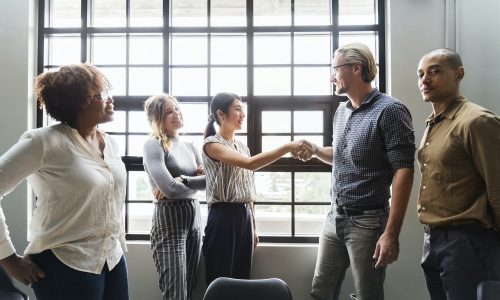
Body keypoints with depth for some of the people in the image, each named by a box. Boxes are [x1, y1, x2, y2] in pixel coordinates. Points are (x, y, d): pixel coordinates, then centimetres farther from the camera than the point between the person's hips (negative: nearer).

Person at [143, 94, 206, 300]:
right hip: (169, 220, -7)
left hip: (195, 218, 7)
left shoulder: (190, 147, 13)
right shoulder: (153, 145, -7)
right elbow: (170, 189, -18)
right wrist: (198, 184, -1)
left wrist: (183, 180, -13)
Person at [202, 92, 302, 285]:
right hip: (223, 217, -7)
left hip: (245, 217, 7)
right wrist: (288, 147, -28)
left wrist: (253, 227, 15)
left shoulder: (242, 146, 14)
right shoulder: (212, 144, -10)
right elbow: (250, 163, -26)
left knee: (242, 279, 13)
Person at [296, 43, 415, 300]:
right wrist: (315, 150, 3)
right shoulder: (341, 111, 11)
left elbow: (404, 172, -18)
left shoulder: (389, 110, -13)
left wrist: (391, 233, -22)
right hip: (334, 218, 7)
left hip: (368, 222, -7)